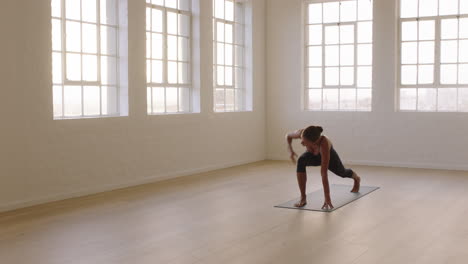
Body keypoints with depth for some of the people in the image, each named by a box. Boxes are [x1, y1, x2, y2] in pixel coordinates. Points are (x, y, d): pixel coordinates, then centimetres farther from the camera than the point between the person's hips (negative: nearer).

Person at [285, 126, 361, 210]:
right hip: (313, 155, 2)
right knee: (301, 161, -32)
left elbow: (324, 173, -48)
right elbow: (288, 135, -14)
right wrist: (290, 150, -32)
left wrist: (327, 199, -47)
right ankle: (303, 198, -22)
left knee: (342, 173, 27)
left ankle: (356, 178, 65)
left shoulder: (324, 144, -49)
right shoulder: (301, 133, -40)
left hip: (329, 155, -2)